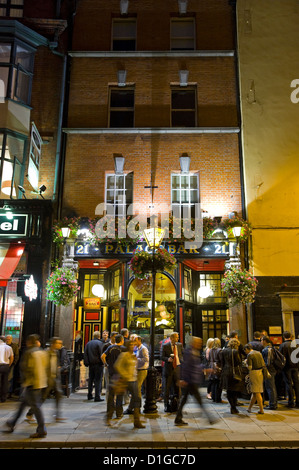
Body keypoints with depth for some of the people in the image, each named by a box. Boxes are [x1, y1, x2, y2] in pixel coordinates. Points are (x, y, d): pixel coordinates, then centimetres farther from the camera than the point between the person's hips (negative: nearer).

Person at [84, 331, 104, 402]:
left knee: (91, 380, 16)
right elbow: (101, 354, -13)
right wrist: (102, 362, -5)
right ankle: (97, 397, -4)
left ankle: (89, 395, 23)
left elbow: (85, 354, 9)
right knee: (98, 380, -2)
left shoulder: (88, 343, 9)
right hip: (98, 364, -6)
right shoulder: (99, 343, -10)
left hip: (91, 364, 6)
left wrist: (86, 363, 11)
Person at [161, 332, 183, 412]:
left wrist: (181, 360, 1)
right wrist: (167, 359, -22)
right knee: (167, 387, 1)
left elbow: (182, 354, 19)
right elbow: (162, 357, -4)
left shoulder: (180, 345, 8)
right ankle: (166, 405, 13)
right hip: (168, 368, -3)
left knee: (177, 386, 3)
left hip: (177, 368, 3)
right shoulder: (165, 346, -2)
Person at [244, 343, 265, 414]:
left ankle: (261, 410, 4)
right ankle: (249, 407, 24)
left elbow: (249, 367, -16)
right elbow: (263, 364, 11)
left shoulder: (249, 355, -13)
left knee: (257, 392, 1)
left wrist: (246, 365, 3)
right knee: (254, 391, 14)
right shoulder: (258, 353, 10)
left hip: (254, 373, -8)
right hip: (260, 373, 8)